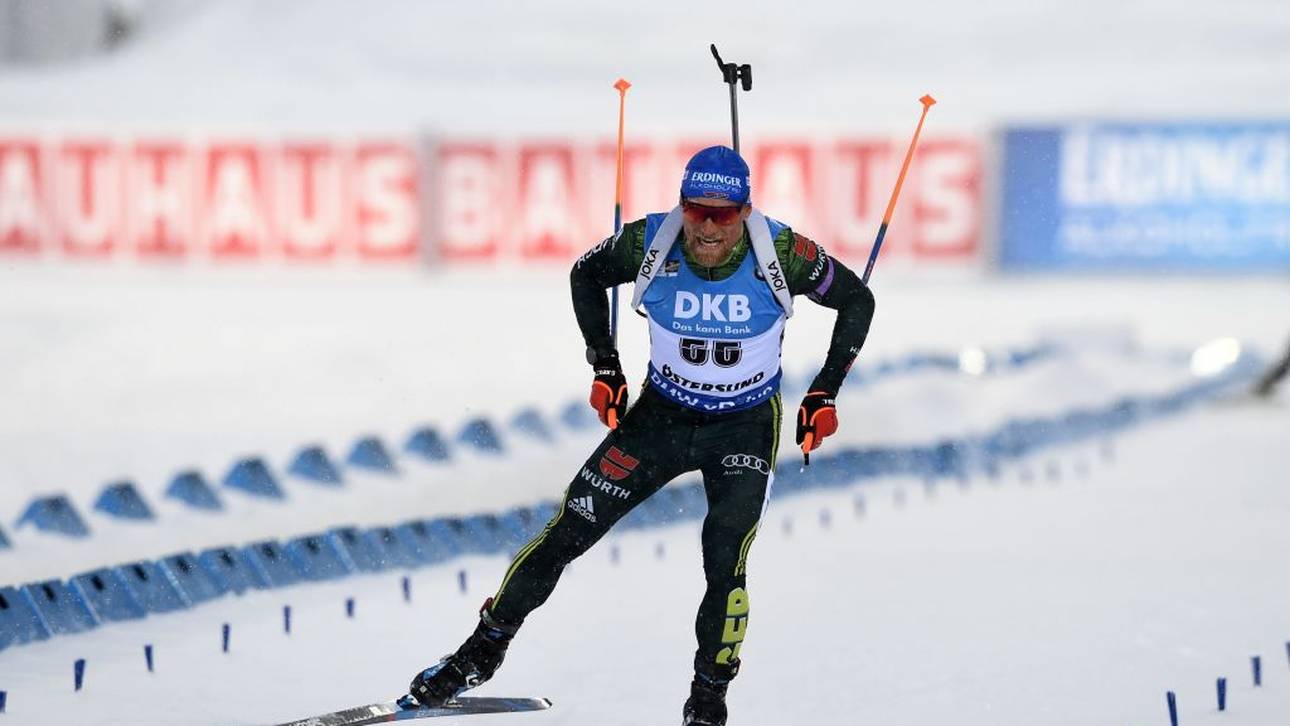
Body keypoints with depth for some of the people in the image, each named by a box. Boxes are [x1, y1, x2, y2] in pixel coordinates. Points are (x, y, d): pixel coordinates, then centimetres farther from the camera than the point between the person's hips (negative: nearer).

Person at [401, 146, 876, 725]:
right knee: (568, 532, 0)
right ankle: (485, 649, 19)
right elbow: (587, 274, 2)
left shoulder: (782, 254, -24)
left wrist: (824, 394, -11)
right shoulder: (651, 243, -20)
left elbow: (856, 300, -6)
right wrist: (604, 367, -3)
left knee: (724, 563, -20)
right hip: (660, 414, 2)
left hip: (745, 427, -2)